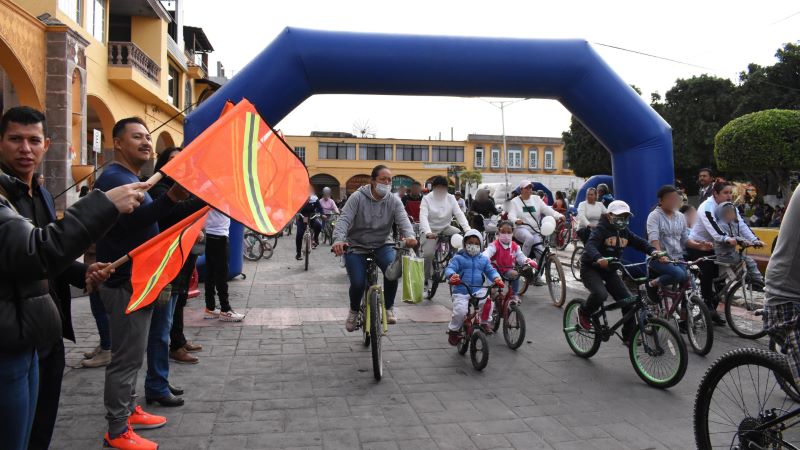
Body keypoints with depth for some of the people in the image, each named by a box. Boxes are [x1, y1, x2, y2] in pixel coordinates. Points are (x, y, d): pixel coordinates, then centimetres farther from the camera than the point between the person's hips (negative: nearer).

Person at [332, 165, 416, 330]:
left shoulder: (394, 201, -2)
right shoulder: (358, 198, -10)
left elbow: (403, 219, -17)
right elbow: (344, 219, -21)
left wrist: (409, 236, -41)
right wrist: (339, 239, -40)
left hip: (382, 245, 2)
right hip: (356, 247, -2)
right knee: (358, 284, -17)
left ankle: (389, 308, -3)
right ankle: (354, 310, 19)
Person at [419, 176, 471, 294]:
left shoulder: (451, 198, 2)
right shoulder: (427, 199, -8)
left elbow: (459, 214, -10)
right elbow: (423, 217, -22)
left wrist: (467, 229, -28)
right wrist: (428, 232, -41)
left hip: (445, 228, 3)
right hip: (431, 230, -3)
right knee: (428, 254, -23)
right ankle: (424, 281, -5)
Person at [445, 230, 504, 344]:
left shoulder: (483, 259, 13)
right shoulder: (458, 258, 1)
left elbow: (491, 271, 11)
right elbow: (449, 269, -10)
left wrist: (496, 278, -12)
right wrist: (452, 275, -35)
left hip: (478, 290, 3)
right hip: (461, 291, -3)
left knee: (487, 300, -27)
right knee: (460, 311, -22)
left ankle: (485, 323, -1)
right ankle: (453, 331, 7)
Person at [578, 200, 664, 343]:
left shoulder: (624, 232, 5)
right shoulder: (601, 229, -16)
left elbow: (640, 243, -2)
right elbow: (590, 245, -32)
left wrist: (654, 251, -24)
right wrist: (599, 258, -54)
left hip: (610, 271, 7)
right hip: (591, 268, -7)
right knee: (600, 294, -33)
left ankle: (629, 336, 13)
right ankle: (584, 313, -1)